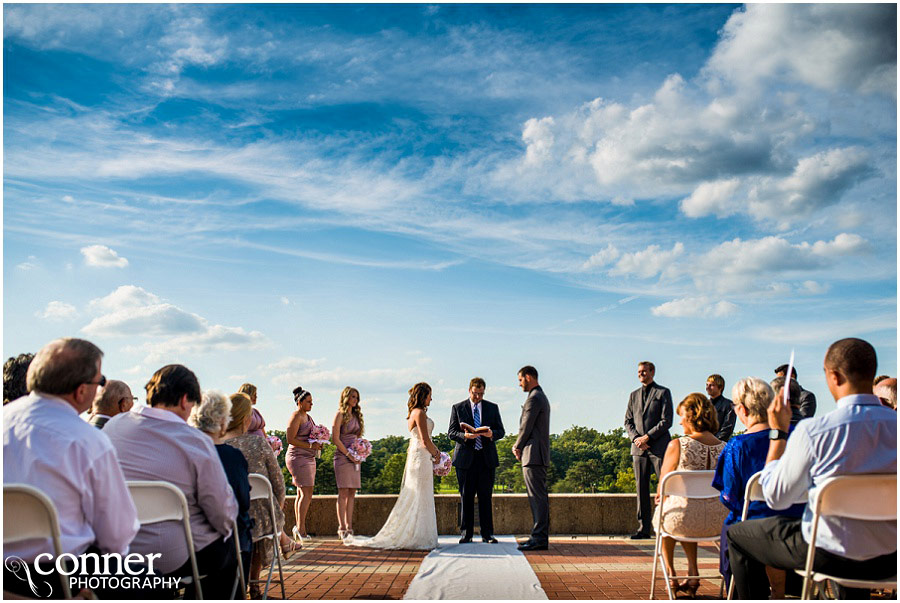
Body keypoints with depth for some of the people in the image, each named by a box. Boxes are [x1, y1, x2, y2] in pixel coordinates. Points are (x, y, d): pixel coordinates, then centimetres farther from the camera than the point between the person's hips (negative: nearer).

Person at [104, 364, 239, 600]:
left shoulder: (113, 426, -2)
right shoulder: (196, 442, -20)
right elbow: (224, 514, -14)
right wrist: (225, 527, 9)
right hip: (175, 558, -6)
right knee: (230, 549, 23)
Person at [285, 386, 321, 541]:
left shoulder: (308, 416, 17)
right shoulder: (296, 416, -11)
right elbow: (290, 439, -17)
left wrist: (317, 444, 7)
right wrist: (309, 445, -19)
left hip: (309, 458, 9)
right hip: (298, 458, -9)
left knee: (301, 494, 9)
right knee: (307, 493, -13)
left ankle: (299, 529, 12)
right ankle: (300, 528, -9)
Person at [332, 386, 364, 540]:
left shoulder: (356, 415, 16)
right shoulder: (340, 414, -5)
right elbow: (335, 439, -10)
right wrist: (348, 454, -13)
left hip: (355, 458, 7)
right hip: (342, 456, -7)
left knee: (352, 493, 5)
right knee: (343, 492, -6)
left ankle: (349, 527, 9)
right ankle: (342, 528, -2)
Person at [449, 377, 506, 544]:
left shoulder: (493, 408, 11)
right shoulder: (458, 408, 6)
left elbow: (501, 431, 9)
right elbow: (451, 432, 2)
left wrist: (492, 434, -14)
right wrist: (464, 436, -18)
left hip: (487, 458, 1)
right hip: (465, 458, -1)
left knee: (486, 497, 1)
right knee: (466, 497, 2)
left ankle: (487, 534, 7)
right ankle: (466, 533, 10)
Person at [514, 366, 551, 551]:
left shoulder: (534, 398, -13)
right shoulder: (542, 397, 20)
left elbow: (526, 428, -14)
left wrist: (517, 447, 1)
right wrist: (520, 448, 13)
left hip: (533, 455, -11)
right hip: (540, 455, 11)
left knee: (538, 497, -9)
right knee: (538, 496, 11)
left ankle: (539, 538, -8)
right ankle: (540, 536, 15)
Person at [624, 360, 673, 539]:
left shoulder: (663, 392, 4)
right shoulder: (634, 395, 19)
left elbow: (666, 421, -5)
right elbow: (628, 421, 15)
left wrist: (647, 437, -11)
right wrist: (636, 438, -4)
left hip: (659, 446, -4)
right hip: (639, 448, 4)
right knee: (641, 488, 3)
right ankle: (644, 528, 8)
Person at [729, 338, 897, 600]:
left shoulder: (813, 430, -23)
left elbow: (775, 497, -11)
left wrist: (777, 431, -4)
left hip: (831, 556, -5)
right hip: (890, 559, 6)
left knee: (737, 534, 15)